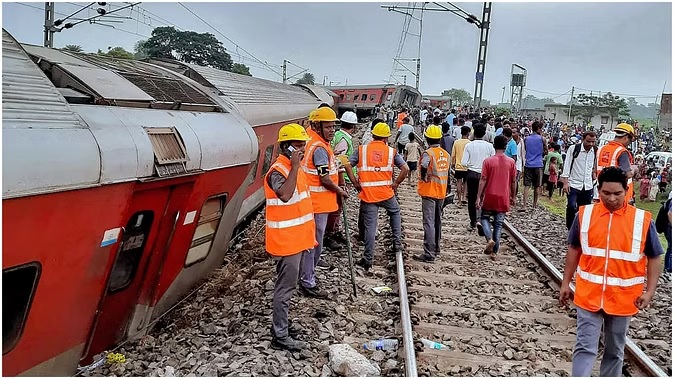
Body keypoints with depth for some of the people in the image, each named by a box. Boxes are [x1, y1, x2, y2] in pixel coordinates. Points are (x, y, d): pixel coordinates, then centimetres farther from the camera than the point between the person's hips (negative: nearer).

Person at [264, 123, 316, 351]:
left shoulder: (294, 168, 11)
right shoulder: (277, 171, -18)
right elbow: (285, 195, -39)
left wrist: (308, 235, 21)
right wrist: (295, 167, -32)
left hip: (296, 239, 9)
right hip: (285, 241, -9)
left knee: (287, 285, 18)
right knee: (285, 287, -2)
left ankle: (280, 324, 31)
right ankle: (280, 336, 8)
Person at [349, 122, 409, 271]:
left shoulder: (361, 150, 3)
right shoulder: (391, 152, 2)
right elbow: (405, 169, -7)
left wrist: (356, 183, 2)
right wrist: (396, 183, 4)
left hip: (367, 194, 0)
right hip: (386, 192, 0)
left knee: (370, 226, 5)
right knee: (395, 212, 30)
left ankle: (368, 258, 6)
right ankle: (397, 242, 29)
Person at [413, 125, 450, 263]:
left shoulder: (428, 153, -15)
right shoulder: (446, 154, 7)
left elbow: (424, 166, -36)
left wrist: (423, 178, -19)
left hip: (429, 193, -7)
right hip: (441, 192, 7)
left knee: (429, 223, -7)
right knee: (438, 221, 18)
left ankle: (429, 254, -8)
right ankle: (436, 248, 30)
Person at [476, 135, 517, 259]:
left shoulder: (488, 161, -7)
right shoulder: (511, 162, -2)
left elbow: (483, 180, -8)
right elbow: (514, 181, 3)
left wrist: (479, 197, -4)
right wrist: (513, 196, 15)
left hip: (490, 196, -1)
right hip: (504, 198, 2)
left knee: (484, 218, 17)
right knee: (498, 224, 9)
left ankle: (490, 239, -9)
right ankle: (494, 252, 10)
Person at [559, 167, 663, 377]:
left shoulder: (642, 220, -7)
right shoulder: (584, 214, -4)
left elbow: (654, 257, 2)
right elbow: (574, 249, 7)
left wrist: (649, 292, -7)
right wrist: (566, 283, 7)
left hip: (623, 298, 0)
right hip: (589, 295, 0)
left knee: (615, 351, 15)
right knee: (585, 348, 1)